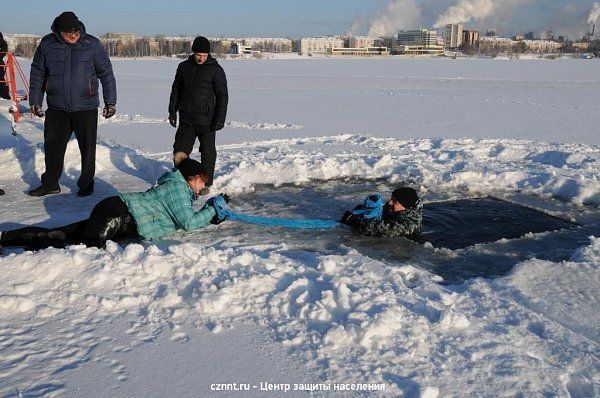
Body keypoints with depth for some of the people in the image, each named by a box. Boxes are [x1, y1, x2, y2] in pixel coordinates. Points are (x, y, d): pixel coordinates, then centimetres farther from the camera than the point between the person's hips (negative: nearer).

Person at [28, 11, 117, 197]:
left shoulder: (92, 44, -4)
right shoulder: (47, 44, 1)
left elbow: (106, 74, 1)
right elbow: (37, 74, 10)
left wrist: (110, 102, -1)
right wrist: (35, 101, 10)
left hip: (86, 108, -2)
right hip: (56, 109, 2)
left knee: (87, 148, 4)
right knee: (52, 147, 9)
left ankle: (86, 183, 20)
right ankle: (50, 183, 23)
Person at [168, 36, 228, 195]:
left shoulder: (215, 70, -5)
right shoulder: (184, 67, 7)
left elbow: (222, 96, -6)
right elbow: (176, 90, 17)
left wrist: (220, 119, -12)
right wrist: (172, 111, 13)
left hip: (206, 122, -3)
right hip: (186, 120, 3)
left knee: (207, 153, 6)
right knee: (179, 153, -1)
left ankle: (206, 184, 20)